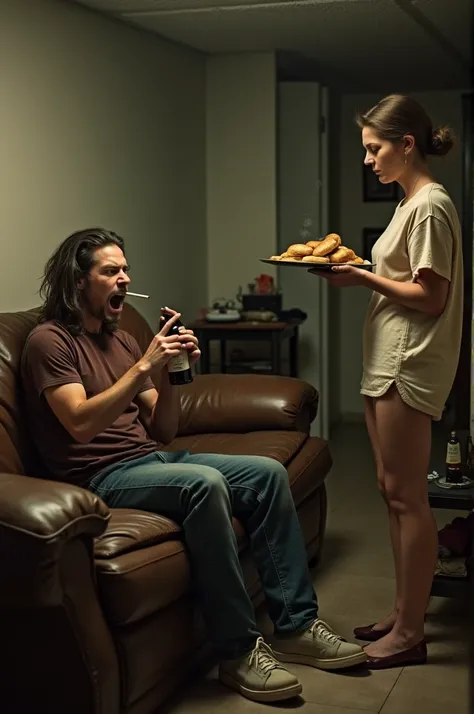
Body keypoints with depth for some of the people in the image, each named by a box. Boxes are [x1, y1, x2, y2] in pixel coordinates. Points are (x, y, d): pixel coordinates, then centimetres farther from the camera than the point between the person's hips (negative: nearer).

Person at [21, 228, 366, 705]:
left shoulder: (121, 340, 17)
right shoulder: (49, 341, -5)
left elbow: (163, 431, 13)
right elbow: (81, 423, -20)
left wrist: (169, 373, -4)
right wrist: (143, 367, -20)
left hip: (150, 459, 8)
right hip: (101, 477, -8)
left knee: (268, 473, -7)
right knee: (204, 482, -34)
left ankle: (296, 625, -4)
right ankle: (239, 653, -26)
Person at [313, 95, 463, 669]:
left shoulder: (430, 206, -13)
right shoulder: (411, 203, 17)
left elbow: (431, 298, -18)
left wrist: (363, 278, -14)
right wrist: (355, 270, 5)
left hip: (410, 364, -10)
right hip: (388, 362, 10)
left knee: (405, 495, -5)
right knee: (392, 489, 13)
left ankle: (409, 635, 4)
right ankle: (403, 614, 24)